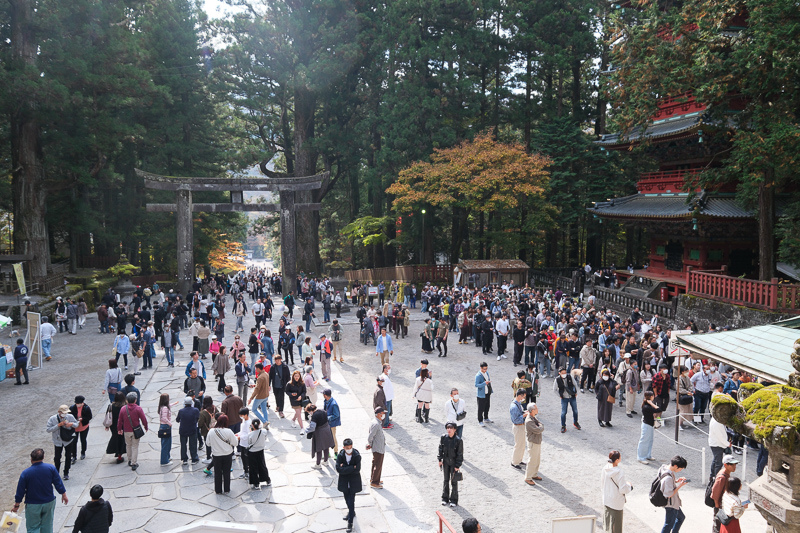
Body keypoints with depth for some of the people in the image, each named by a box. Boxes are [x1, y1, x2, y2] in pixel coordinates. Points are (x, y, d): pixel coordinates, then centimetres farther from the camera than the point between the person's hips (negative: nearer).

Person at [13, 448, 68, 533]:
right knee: (47, 525, 17)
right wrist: (64, 495, 10)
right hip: (49, 503, 2)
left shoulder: (25, 473, -15)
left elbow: (20, 491, -7)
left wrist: (16, 505, 7)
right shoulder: (51, 468, -10)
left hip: (33, 505, -2)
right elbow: (58, 483, -4)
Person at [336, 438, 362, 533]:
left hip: (354, 480, -3)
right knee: (347, 498, 21)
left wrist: (344, 468, -21)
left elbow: (357, 470, -22)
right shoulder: (340, 456, -13)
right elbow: (339, 469, -21)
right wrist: (352, 467, -24)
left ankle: (350, 522, 2)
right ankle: (352, 512, 47)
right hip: (344, 480, 3)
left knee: (351, 500, -5)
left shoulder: (357, 456, -17)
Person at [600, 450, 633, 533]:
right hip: (616, 502, -6)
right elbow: (623, 489, -22)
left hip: (606, 500, 6)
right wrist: (629, 486, -2)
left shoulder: (605, 469, -8)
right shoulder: (619, 472, -27)